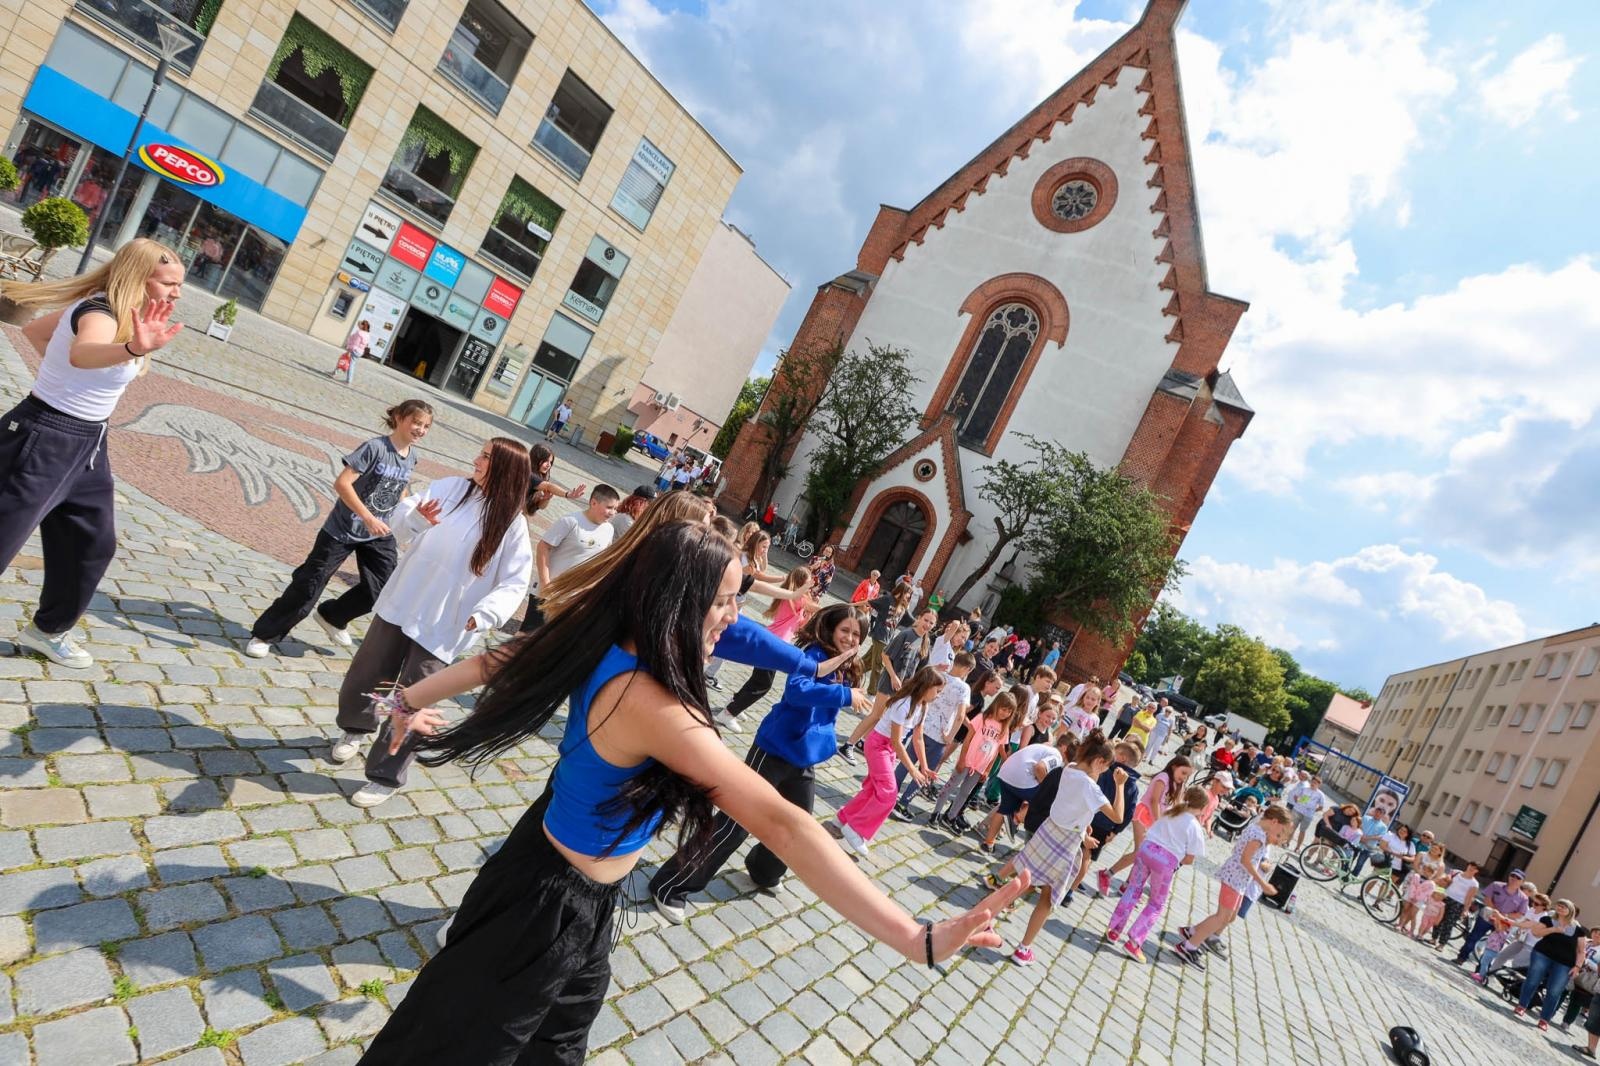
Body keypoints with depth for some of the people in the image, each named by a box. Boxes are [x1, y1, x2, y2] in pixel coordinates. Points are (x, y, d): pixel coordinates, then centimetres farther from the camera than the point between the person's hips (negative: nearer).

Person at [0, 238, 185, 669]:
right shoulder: (100, 313, -24)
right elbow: (83, 352, -50)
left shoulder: (103, 308, 6)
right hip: (43, 441, -10)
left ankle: (48, 630, 34)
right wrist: (134, 349, -69)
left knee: (94, 544, 17)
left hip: (86, 444, 10)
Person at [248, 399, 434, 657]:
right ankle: (264, 634, 18)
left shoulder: (412, 458, 0)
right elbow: (342, 483, -24)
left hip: (380, 534, 6)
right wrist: (368, 518, -29)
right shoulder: (376, 447, -20)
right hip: (343, 529, -6)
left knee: (382, 588, 0)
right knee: (308, 584, 0)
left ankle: (332, 617, 27)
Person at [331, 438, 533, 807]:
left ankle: (385, 776, 24)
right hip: (399, 606, 4)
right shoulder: (449, 487, -1)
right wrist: (416, 517, -29)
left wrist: (482, 615, -28)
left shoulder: (512, 524, -11)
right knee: (363, 677, 19)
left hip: (442, 627, -4)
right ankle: (356, 729, 50)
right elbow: (402, 523, -5)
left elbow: (515, 583, -12)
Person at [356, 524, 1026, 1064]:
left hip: (544, 859, 8)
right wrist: (915, 939, -45)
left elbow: (502, 659, 3)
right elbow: (780, 823, -45)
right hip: (563, 902, -8)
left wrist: (413, 700, 22)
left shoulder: (602, 643, -12)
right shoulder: (653, 705, -39)